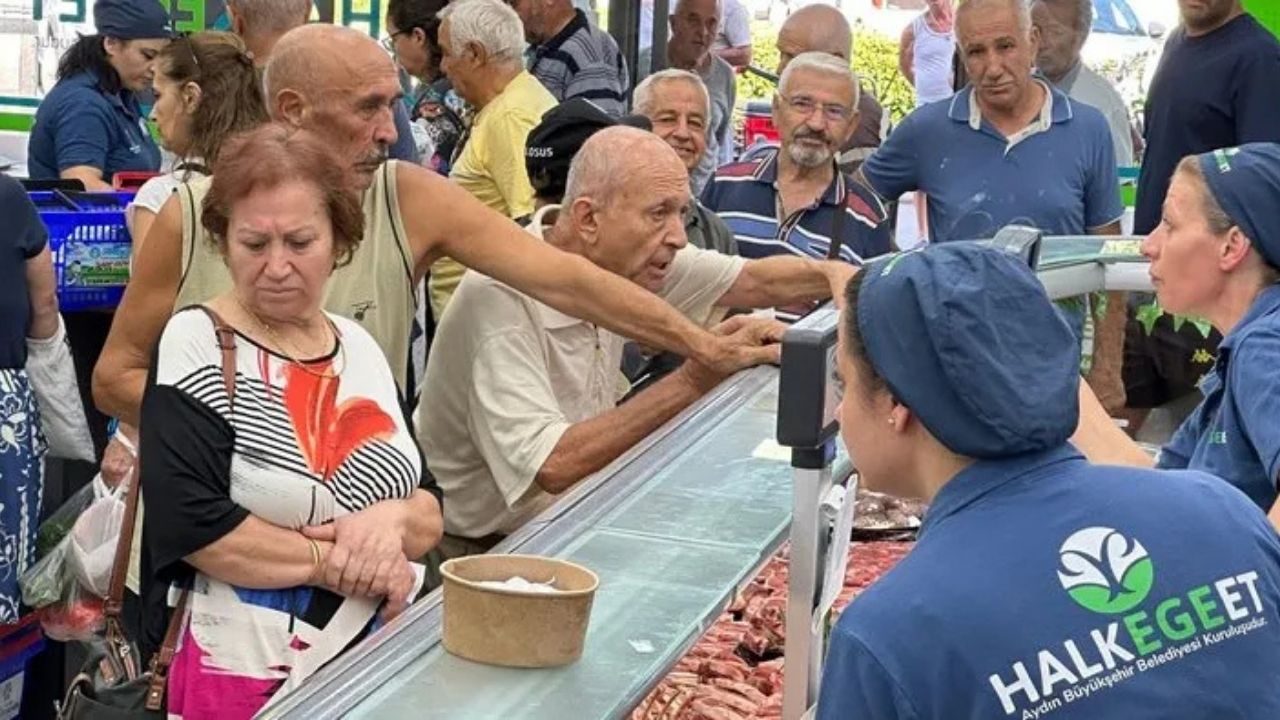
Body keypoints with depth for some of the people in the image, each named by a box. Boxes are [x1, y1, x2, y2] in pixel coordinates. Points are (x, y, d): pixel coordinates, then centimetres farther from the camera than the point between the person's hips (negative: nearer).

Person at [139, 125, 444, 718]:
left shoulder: (360, 347, 5)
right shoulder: (196, 346, -11)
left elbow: (430, 514, 5)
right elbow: (189, 524, -21)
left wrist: (394, 521, -16)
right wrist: (338, 562, -17)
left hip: (384, 659, 6)